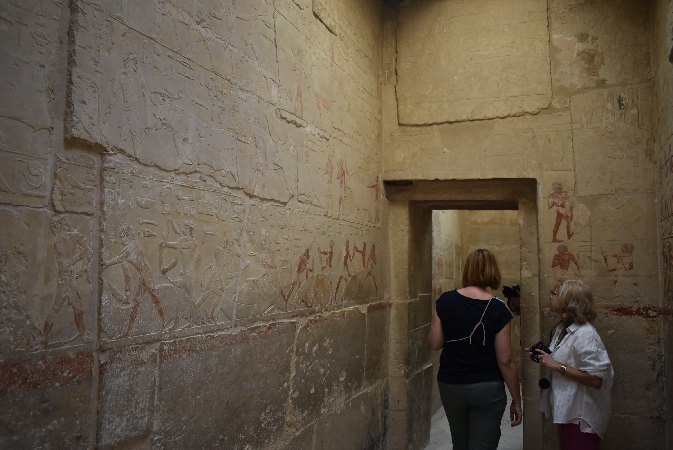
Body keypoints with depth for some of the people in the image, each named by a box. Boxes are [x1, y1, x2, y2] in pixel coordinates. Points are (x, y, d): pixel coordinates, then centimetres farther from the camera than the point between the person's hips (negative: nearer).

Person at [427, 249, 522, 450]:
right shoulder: (498, 309, -14)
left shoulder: (445, 301, -8)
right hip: (487, 388, -3)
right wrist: (516, 400, -1)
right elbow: (506, 360, -12)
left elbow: (434, 343, -4)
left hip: (450, 385, 3)